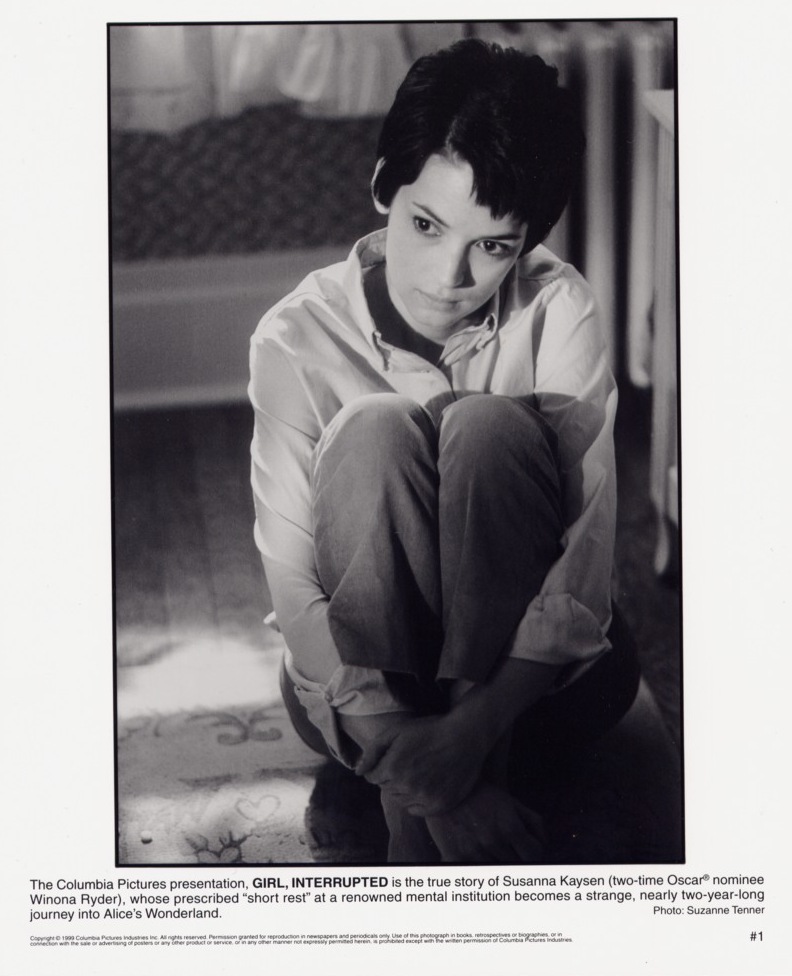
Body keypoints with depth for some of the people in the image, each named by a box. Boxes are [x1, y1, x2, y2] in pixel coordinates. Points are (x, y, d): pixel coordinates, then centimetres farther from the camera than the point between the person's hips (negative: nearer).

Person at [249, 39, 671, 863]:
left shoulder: (557, 311, -13)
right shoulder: (298, 338, -15)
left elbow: (589, 547, -20)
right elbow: (294, 586, -20)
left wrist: (475, 725, -33)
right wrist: (418, 769, -30)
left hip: (524, 665, 0)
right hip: (364, 678, 0)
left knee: (488, 430, -27)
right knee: (374, 431, -28)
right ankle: (417, 798, -25)